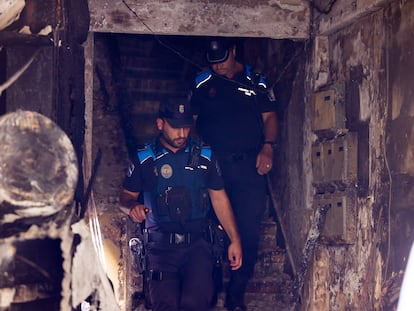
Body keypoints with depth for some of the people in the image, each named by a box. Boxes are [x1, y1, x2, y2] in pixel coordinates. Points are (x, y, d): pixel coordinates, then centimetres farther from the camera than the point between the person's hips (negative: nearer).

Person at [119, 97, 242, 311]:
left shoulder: (204, 156, 12)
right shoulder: (144, 159, 8)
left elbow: (219, 199, 17)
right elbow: (126, 196, 15)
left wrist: (235, 240, 12)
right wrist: (133, 207, -10)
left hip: (197, 243, 1)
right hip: (161, 245, 0)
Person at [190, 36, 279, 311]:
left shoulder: (256, 82, 10)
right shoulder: (202, 83, 11)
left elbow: (269, 117, 11)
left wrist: (268, 147, -5)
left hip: (250, 165, 0)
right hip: (213, 163, 0)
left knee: (249, 230, -3)